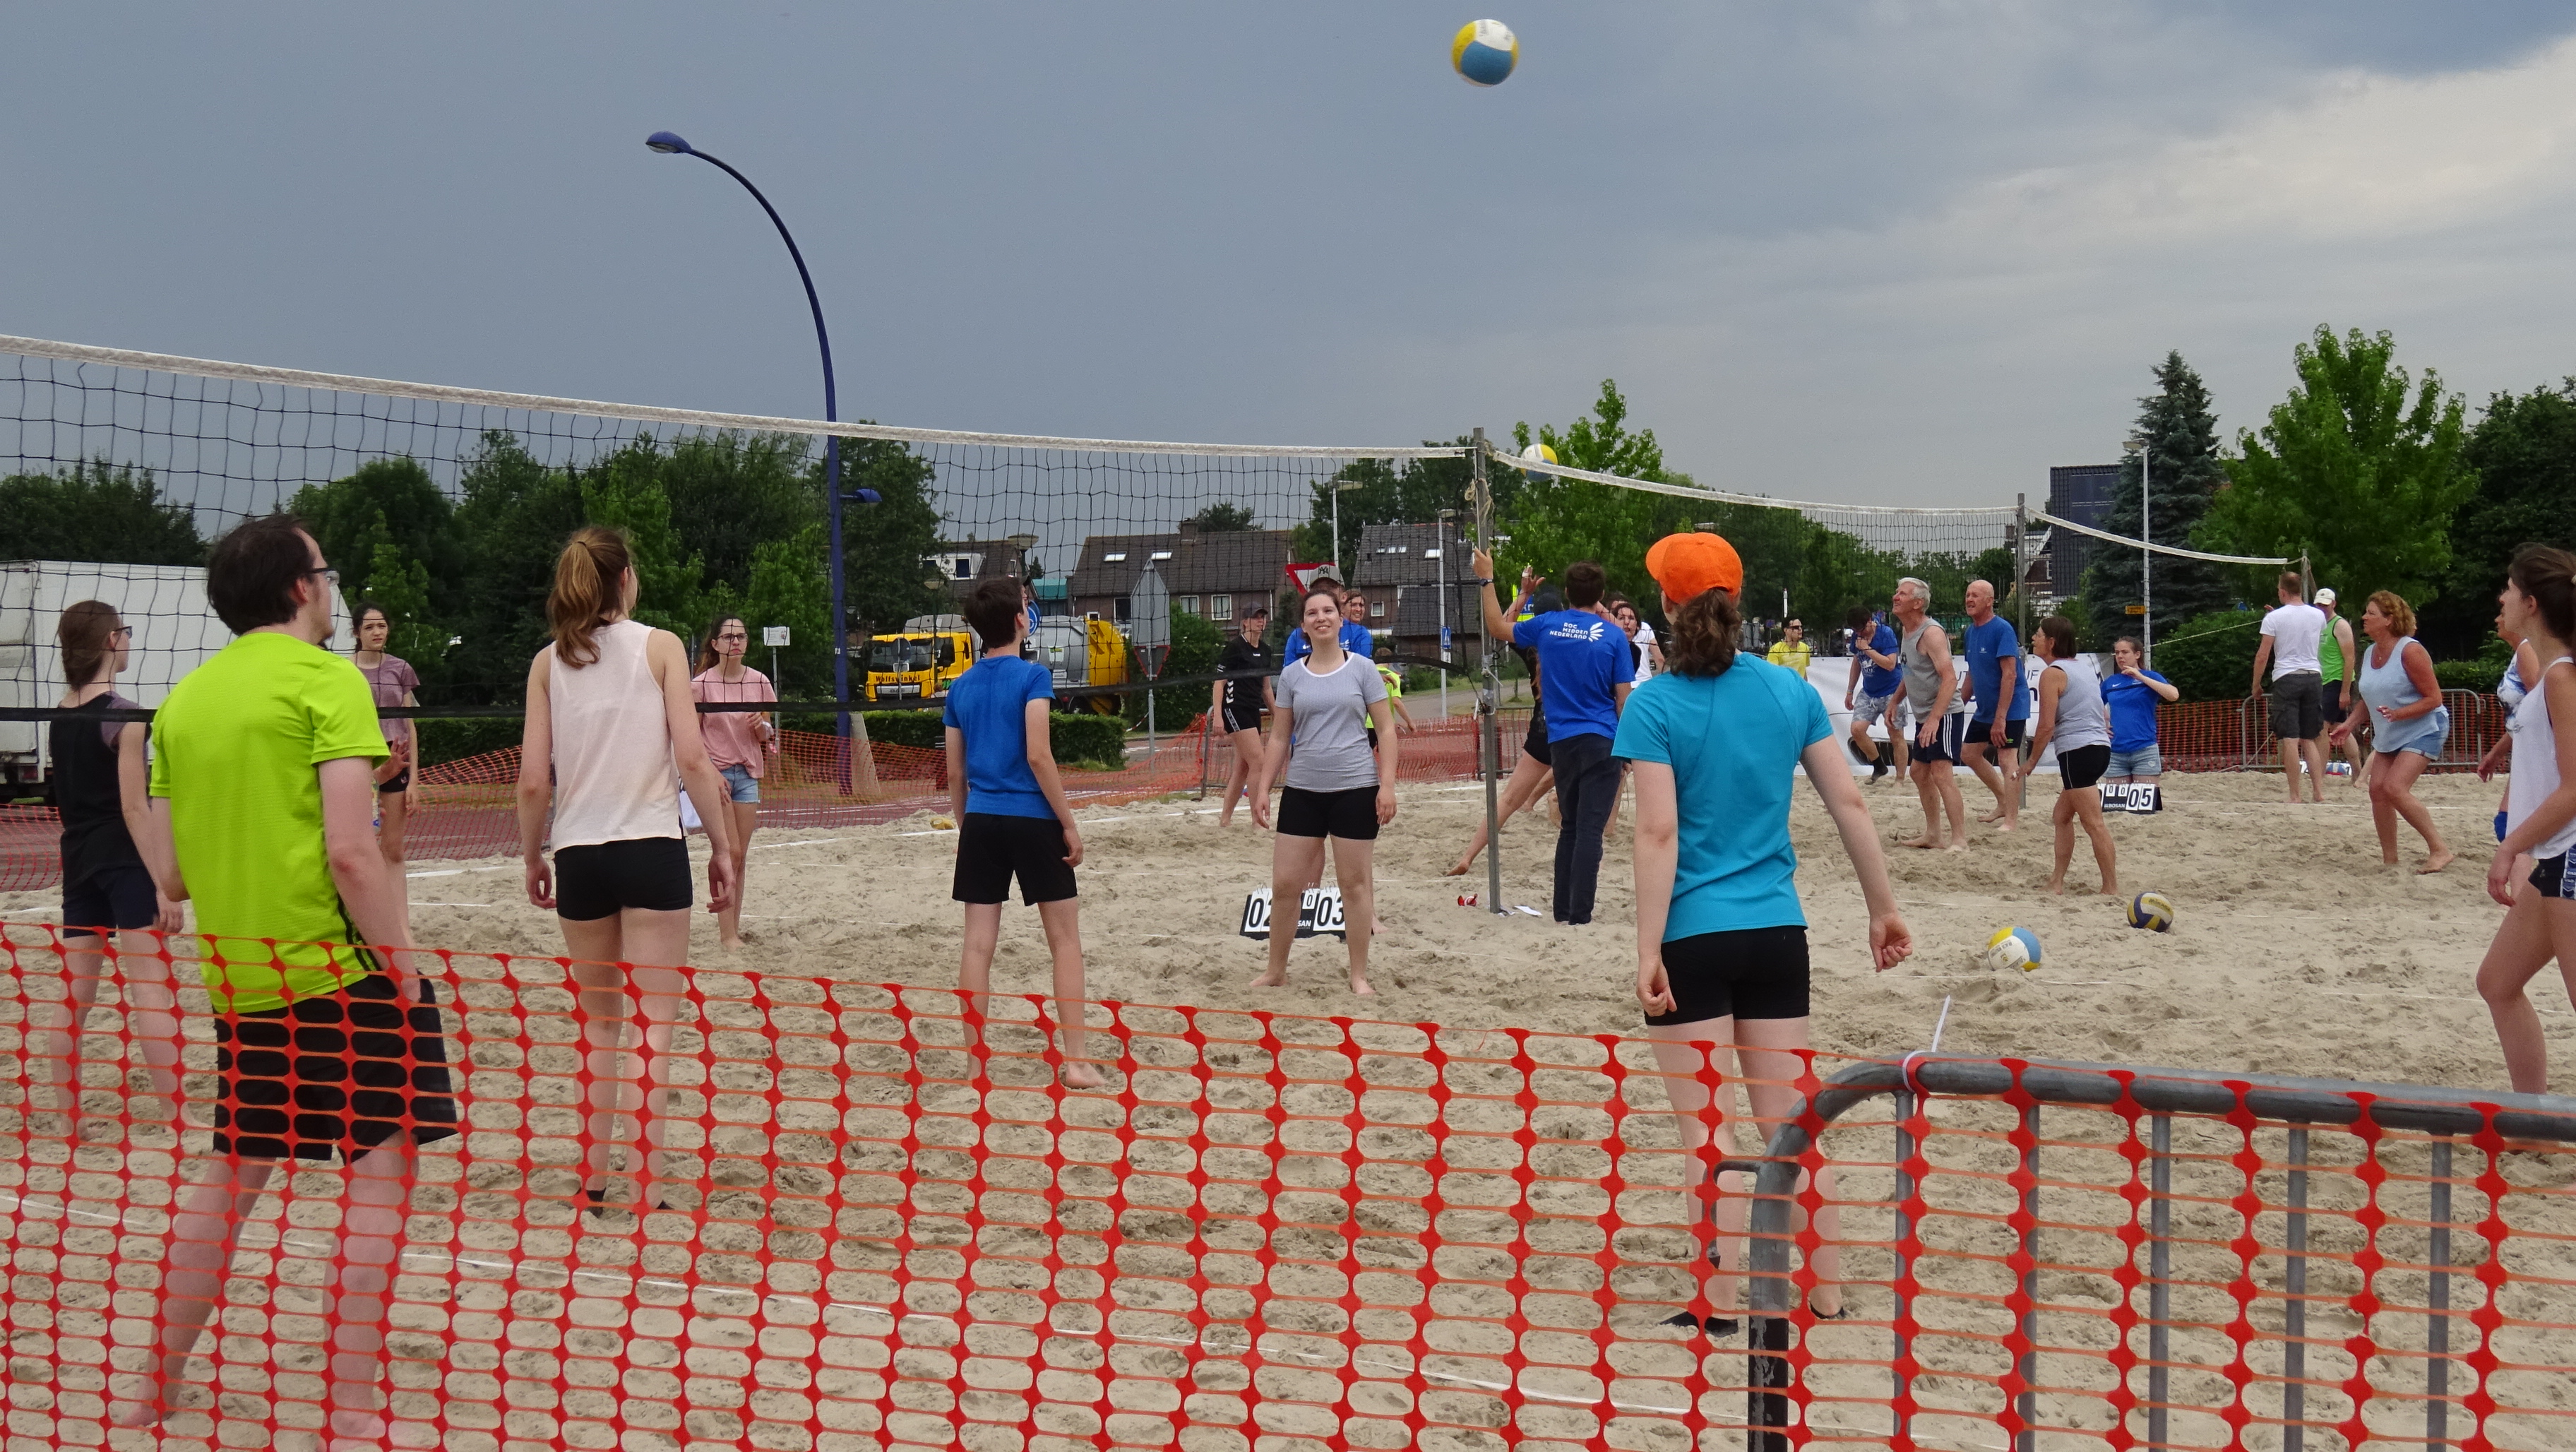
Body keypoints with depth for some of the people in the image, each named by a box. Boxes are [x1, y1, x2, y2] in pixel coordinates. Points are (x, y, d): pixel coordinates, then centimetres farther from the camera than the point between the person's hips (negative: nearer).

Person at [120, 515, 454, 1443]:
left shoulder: (184, 699, 10)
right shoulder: (325, 678, -9)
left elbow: (169, 875, 10)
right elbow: (351, 853, -18)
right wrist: (403, 966, -11)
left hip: (237, 977, 7)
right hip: (338, 968, -7)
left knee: (231, 1171, 19)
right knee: (381, 1168, 0)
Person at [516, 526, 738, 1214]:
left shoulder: (548, 662, 5)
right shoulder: (660, 646, -1)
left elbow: (534, 780, 1)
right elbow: (692, 756, -9)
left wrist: (532, 857, 14)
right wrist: (722, 845, -2)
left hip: (578, 855, 3)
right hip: (651, 848, -3)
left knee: (602, 1025, 17)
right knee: (652, 1028, -1)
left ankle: (596, 1181, 20)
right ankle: (643, 1190, -7)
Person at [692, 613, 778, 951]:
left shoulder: (759, 682, 6)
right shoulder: (701, 684, -6)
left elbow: (769, 735, 13)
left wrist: (762, 727, -10)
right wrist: (709, 773, -13)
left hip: (748, 774, 4)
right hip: (714, 772, -4)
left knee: (741, 857, 5)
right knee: (730, 853, -10)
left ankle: (733, 929, 11)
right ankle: (727, 935, -7)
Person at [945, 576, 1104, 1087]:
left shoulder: (960, 687, 9)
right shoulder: (1033, 676, -8)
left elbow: (955, 772, 12)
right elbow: (1038, 756, -15)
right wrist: (1069, 824, -10)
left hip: (980, 821, 5)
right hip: (1032, 819, -5)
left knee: (978, 943, 5)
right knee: (1065, 939, 4)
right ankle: (1076, 1061, 2)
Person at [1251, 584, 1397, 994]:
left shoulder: (1361, 669, 0)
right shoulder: (1292, 676, 7)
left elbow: (1386, 730, 0)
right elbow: (1279, 738, 11)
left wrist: (1387, 784, -8)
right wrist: (1263, 788, 4)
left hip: (1355, 789, -2)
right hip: (1302, 790, 3)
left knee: (1354, 882, 3)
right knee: (1284, 884, 2)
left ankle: (1359, 975, 13)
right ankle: (1275, 971, 17)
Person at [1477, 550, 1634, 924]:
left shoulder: (1547, 626, 4)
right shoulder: (1612, 635, -4)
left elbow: (1497, 626, 20)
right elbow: (1623, 698, -2)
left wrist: (1487, 579, 28)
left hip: (1561, 741, 4)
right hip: (1601, 741, -3)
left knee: (1570, 827, 16)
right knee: (1590, 830, -5)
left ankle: (1563, 910, 19)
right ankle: (1579, 915, -9)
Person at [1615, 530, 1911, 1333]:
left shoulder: (1655, 705, -10)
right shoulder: (1789, 688, 4)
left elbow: (1659, 834, -16)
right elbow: (1849, 803, 5)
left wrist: (1648, 951, -15)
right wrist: (1884, 907, 13)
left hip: (1693, 935, -4)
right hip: (1777, 932, 4)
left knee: (1707, 1132, 3)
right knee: (1791, 1123, 12)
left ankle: (1723, 1308, 8)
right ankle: (1826, 1296, 18)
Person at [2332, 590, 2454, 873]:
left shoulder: (2410, 651, -19)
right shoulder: (2369, 654, 6)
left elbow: (2433, 698, -18)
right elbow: (2369, 697, 21)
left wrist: (2398, 714, -29)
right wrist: (2350, 723, 8)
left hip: (2423, 730, -8)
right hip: (2388, 735, 8)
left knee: (2394, 788, -20)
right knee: (2377, 789, -1)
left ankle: (2439, 850, -12)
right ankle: (2389, 859, 8)